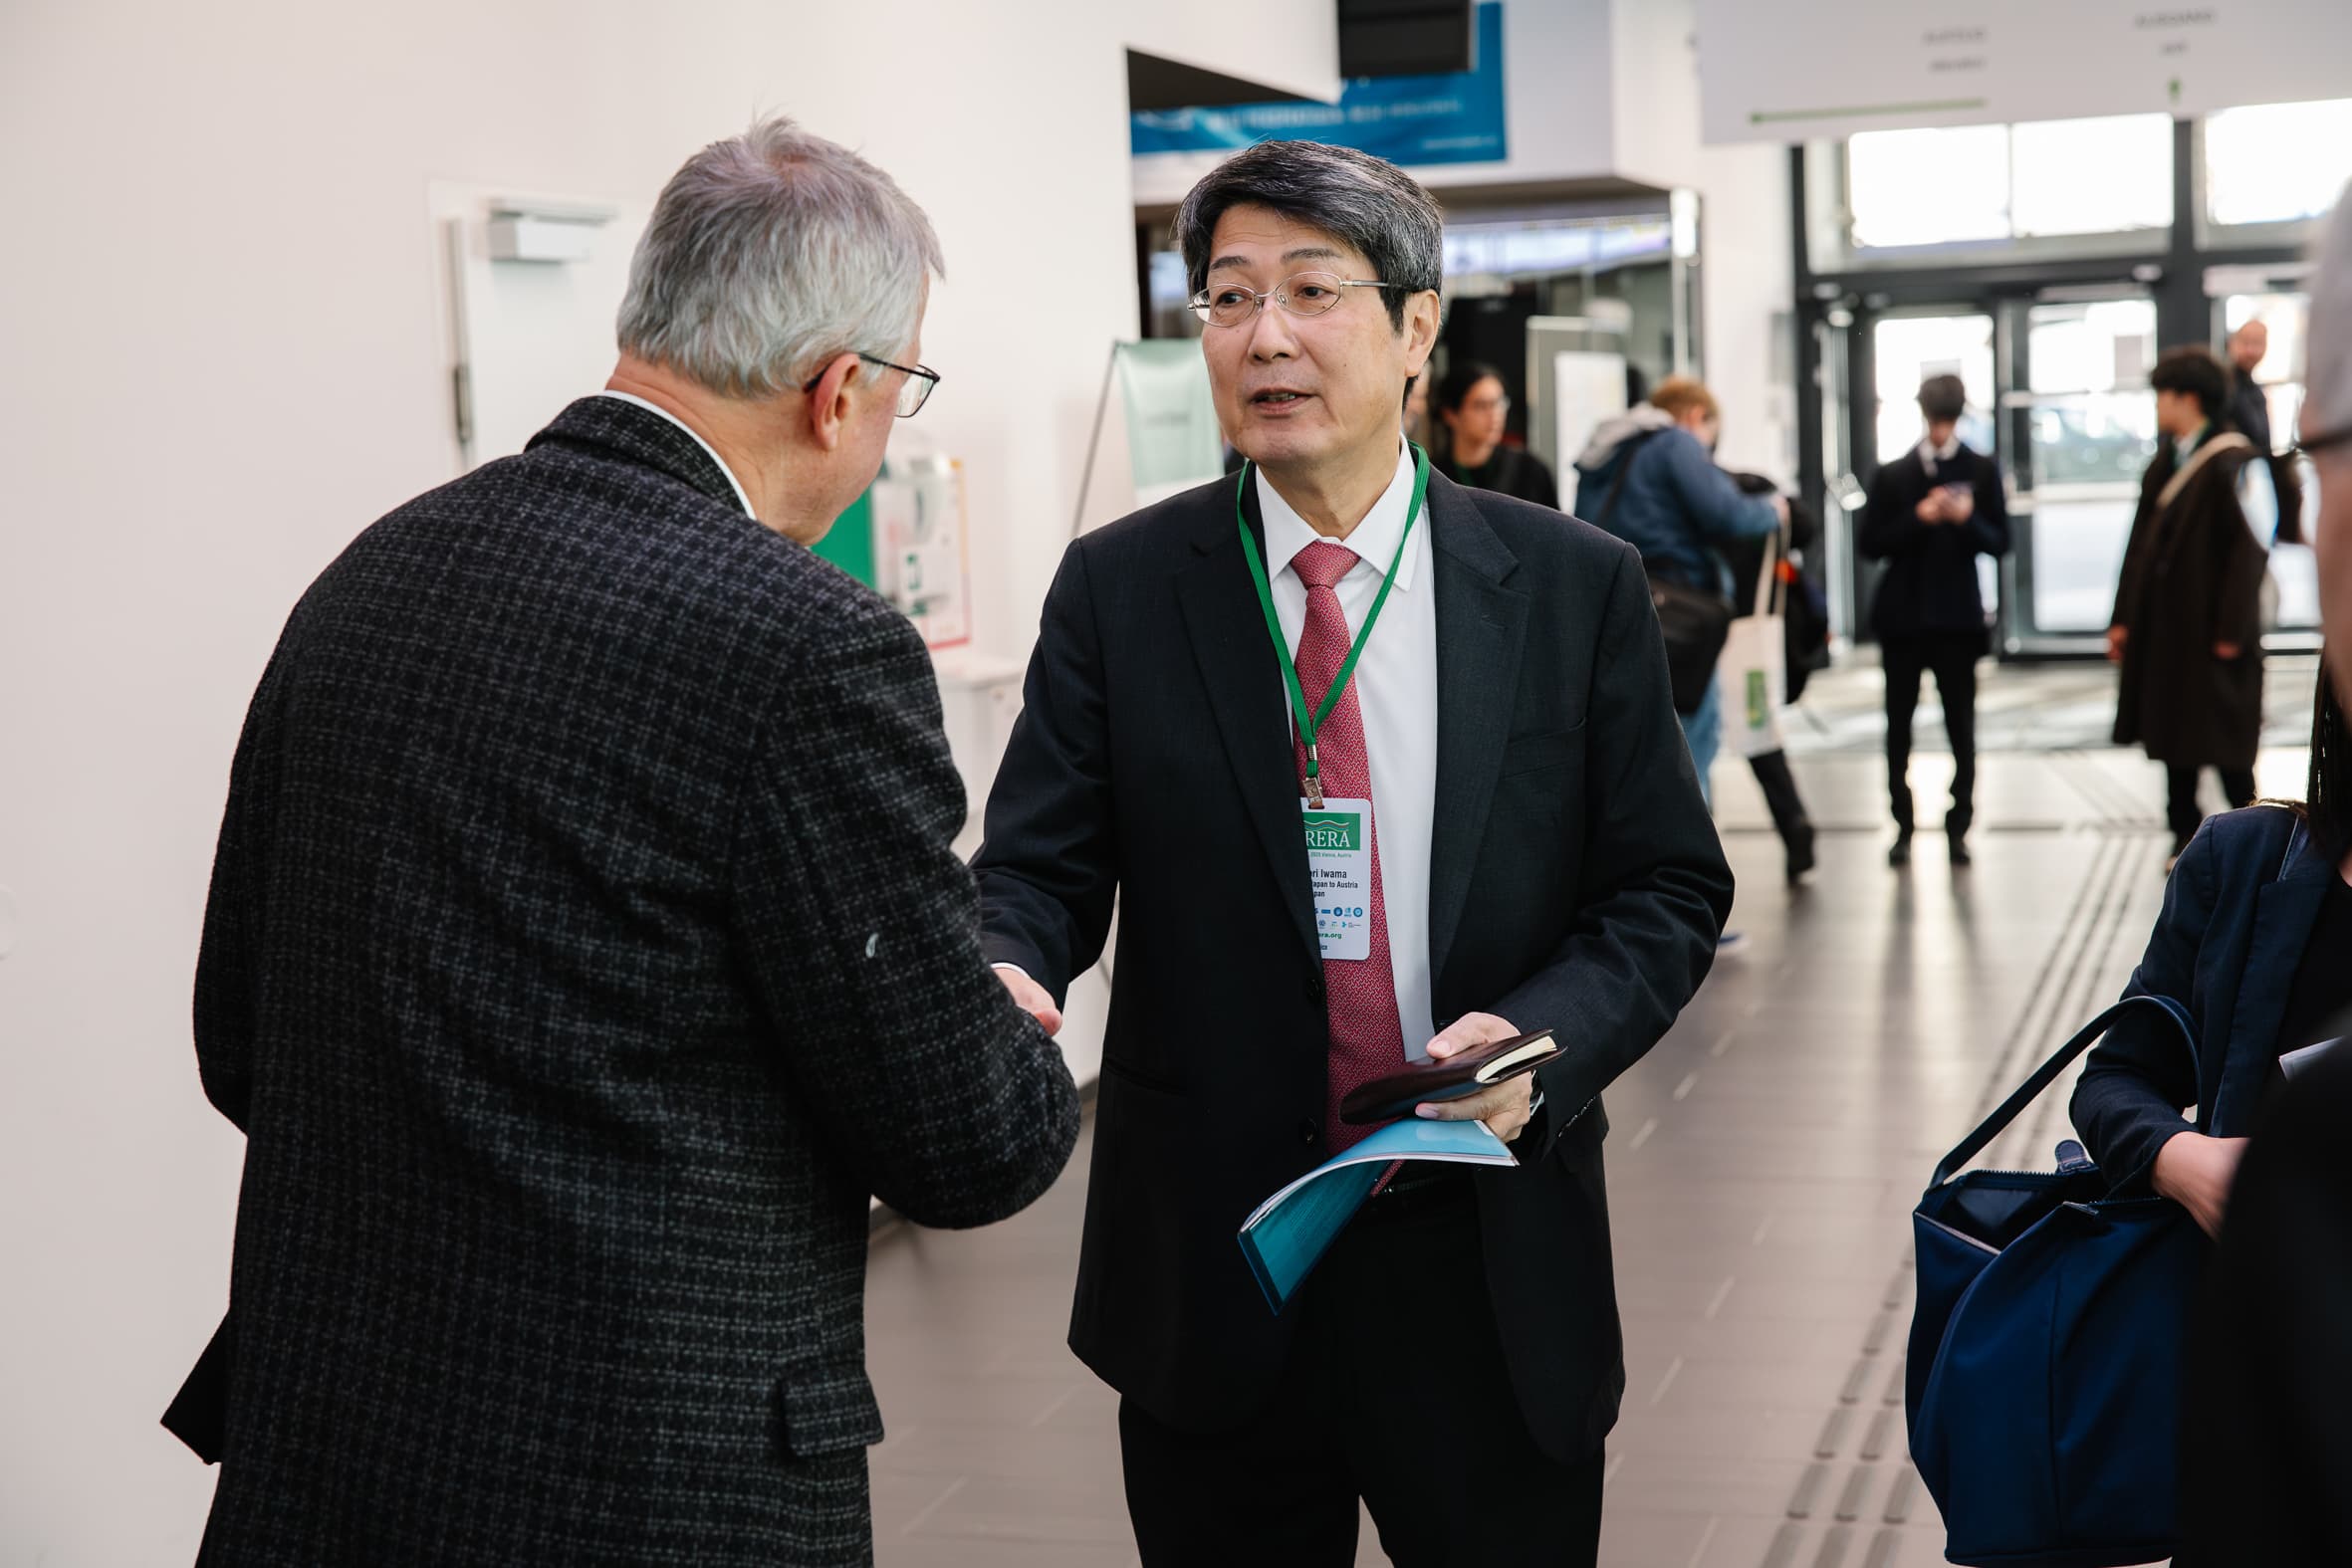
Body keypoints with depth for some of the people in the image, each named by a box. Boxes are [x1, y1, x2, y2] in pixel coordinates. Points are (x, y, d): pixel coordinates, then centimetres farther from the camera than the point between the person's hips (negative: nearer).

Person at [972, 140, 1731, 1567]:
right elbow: (1041, 864, -3)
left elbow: (1668, 888, 2)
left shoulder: (1574, 586, 0)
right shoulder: (1119, 590, 0)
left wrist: (1542, 1038, -17)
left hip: (1494, 1272, 0)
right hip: (1211, 1276, 0)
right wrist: (1005, 976, -26)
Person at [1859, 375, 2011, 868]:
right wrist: (1919, 518, -14)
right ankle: (1903, 827, 10)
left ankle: (1958, 827, 6)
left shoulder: (1981, 470, 5)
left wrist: (1968, 520, -17)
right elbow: (1871, 544, 0)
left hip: (1957, 615, 0)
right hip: (1902, 614, 1)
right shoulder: (1892, 475, 5)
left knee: (1961, 726, 0)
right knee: (1898, 727, 3)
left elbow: (1999, 542, 3)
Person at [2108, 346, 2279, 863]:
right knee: (2172, 732, 11)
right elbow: (2142, 544, 12)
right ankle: (2186, 836, 21)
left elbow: (2251, 548, -16)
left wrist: (2232, 630, -18)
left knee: (2225, 742, 1)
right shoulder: (2164, 464, 10)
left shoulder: (2233, 464, -14)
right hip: (2163, 627, 8)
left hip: (2212, 628, -8)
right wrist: (2123, 617, 9)